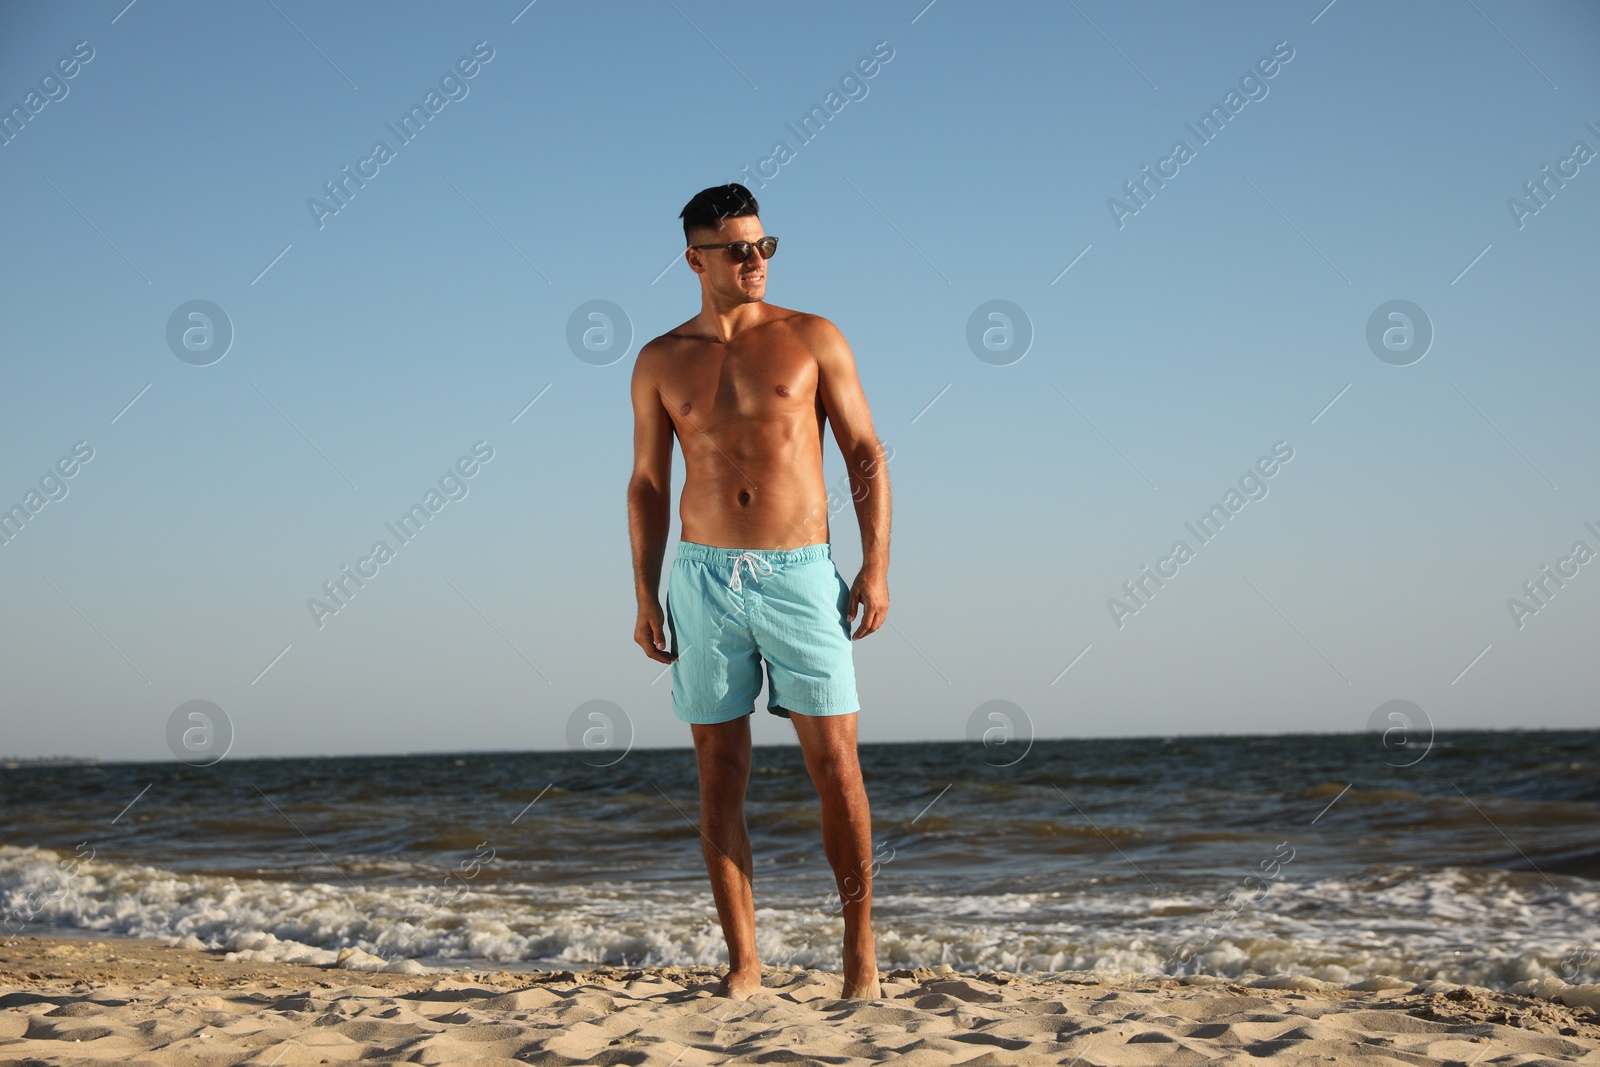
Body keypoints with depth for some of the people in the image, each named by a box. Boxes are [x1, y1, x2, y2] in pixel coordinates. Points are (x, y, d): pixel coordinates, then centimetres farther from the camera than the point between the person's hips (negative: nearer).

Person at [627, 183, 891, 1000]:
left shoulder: (812, 339, 3)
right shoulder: (660, 363, 7)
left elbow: (866, 454, 3)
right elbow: (647, 485, 12)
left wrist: (877, 567, -5)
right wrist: (645, 598, 4)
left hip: (801, 575, -1)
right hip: (705, 578, 2)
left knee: (835, 766, -3)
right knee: (719, 779, 3)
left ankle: (860, 948, 11)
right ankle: (742, 961, 10)